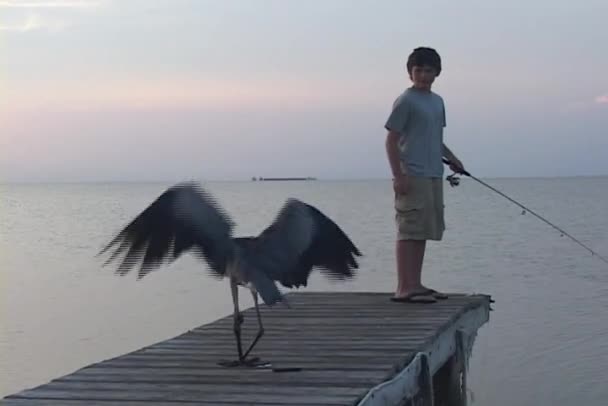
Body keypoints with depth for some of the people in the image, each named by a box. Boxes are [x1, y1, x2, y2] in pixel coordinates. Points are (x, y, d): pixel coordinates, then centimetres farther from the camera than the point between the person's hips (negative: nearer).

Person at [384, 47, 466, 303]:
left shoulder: (437, 101, 18)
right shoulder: (405, 101, -6)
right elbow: (391, 140, -8)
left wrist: (451, 158, 14)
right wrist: (398, 176, -15)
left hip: (433, 176, 8)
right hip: (412, 176, -8)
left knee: (423, 231, 9)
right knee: (409, 231, -9)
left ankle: (415, 284, 15)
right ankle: (404, 288, -8)